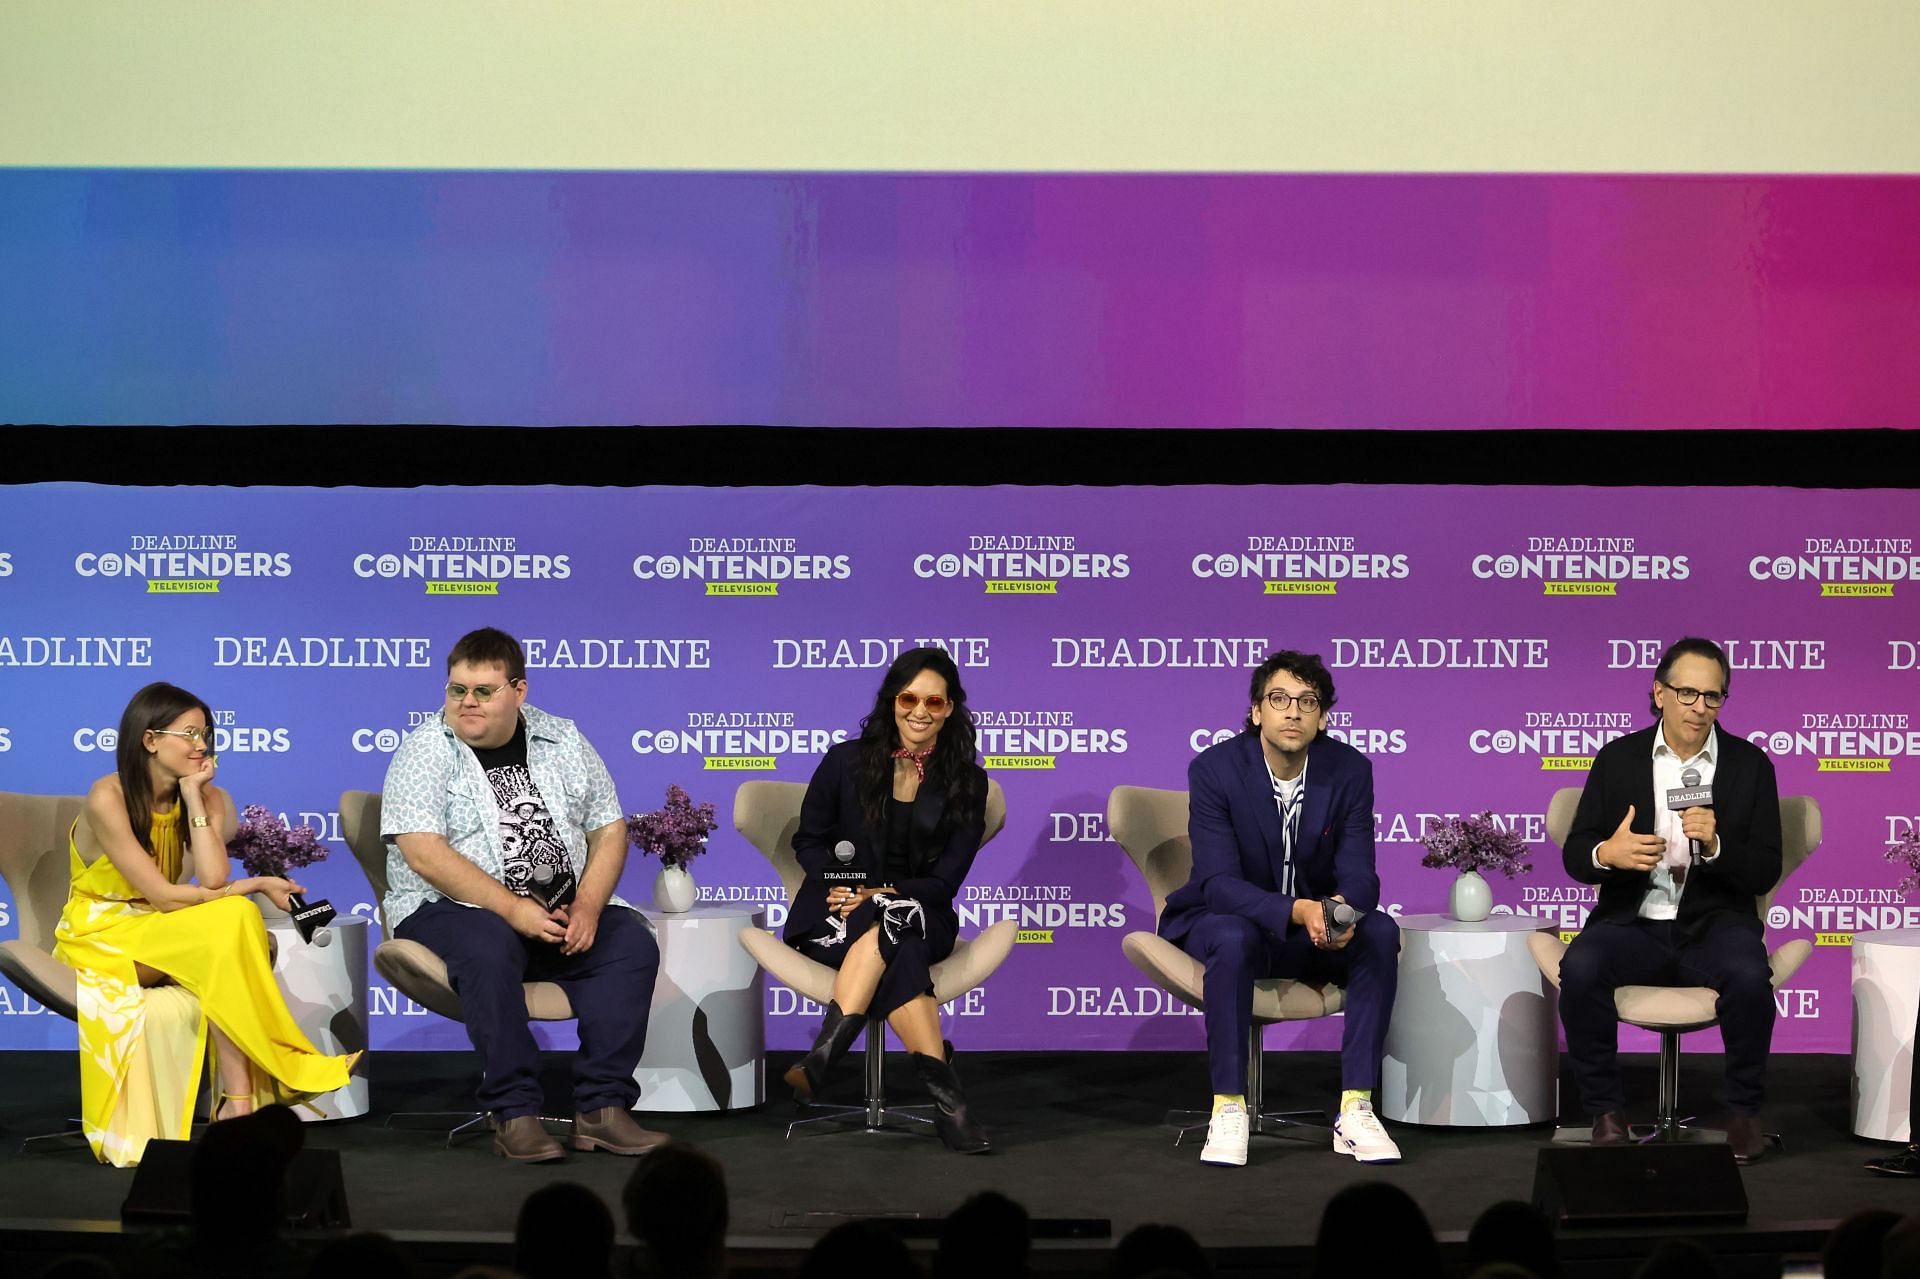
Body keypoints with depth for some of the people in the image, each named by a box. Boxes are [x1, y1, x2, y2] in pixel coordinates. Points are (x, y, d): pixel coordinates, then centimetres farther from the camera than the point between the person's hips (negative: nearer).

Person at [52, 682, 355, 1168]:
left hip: (158, 936, 6)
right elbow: (162, 895, -21)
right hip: (100, 938, -5)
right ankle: (241, 1096, -30)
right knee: (228, 921, -29)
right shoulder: (108, 798, -17)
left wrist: (193, 796, -15)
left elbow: (212, 880, -17)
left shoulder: (205, 797, 1)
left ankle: (239, 1101, -33)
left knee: (236, 921, -29)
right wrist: (255, 885, -16)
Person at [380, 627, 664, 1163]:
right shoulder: (426, 751, -4)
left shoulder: (563, 741, 10)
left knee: (633, 943, -20)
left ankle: (601, 1107, -22)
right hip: (453, 909, -4)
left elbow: (609, 830, 9)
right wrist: (513, 908, -23)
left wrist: (588, 907, -10)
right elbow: (423, 854, -16)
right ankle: (514, 1113, -31)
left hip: (561, 912, 5)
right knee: (489, 947, -36)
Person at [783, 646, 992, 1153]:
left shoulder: (966, 783, 5)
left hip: (917, 910, 0)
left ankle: (824, 1054, -43)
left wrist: (882, 896, -16)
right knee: (897, 949, -35)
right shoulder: (847, 761, 6)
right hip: (833, 910, 0)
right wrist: (841, 882, -11)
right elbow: (808, 840, 10)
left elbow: (946, 879, 1)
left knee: (889, 922, -37)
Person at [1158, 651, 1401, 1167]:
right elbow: (1219, 882, -23)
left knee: (1380, 932, -26)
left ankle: (1356, 1107, -25)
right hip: (1229, 917, -3)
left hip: (1318, 923, 3)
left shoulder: (1350, 770, -8)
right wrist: (1297, 911, -41)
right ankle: (1229, 1108, -29)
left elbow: (1359, 873, -12)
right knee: (1234, 940, -37)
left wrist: (1342, 910, -38)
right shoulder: (1215, 769, -17)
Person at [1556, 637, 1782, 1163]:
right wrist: (1605, 853, -21)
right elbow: (1574, 855, 4)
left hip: (1713, 922, -1)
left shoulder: (1750, 764, 5)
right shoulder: (1618, 759, 6)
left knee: (1749, 976, -33)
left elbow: (1765, 873, 1)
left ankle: (1744, 1110, -10)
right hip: (1633, 922, 1)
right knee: (1579, 968, -30)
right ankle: (1606, 1109, -12)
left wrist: (1715, 846, -20)